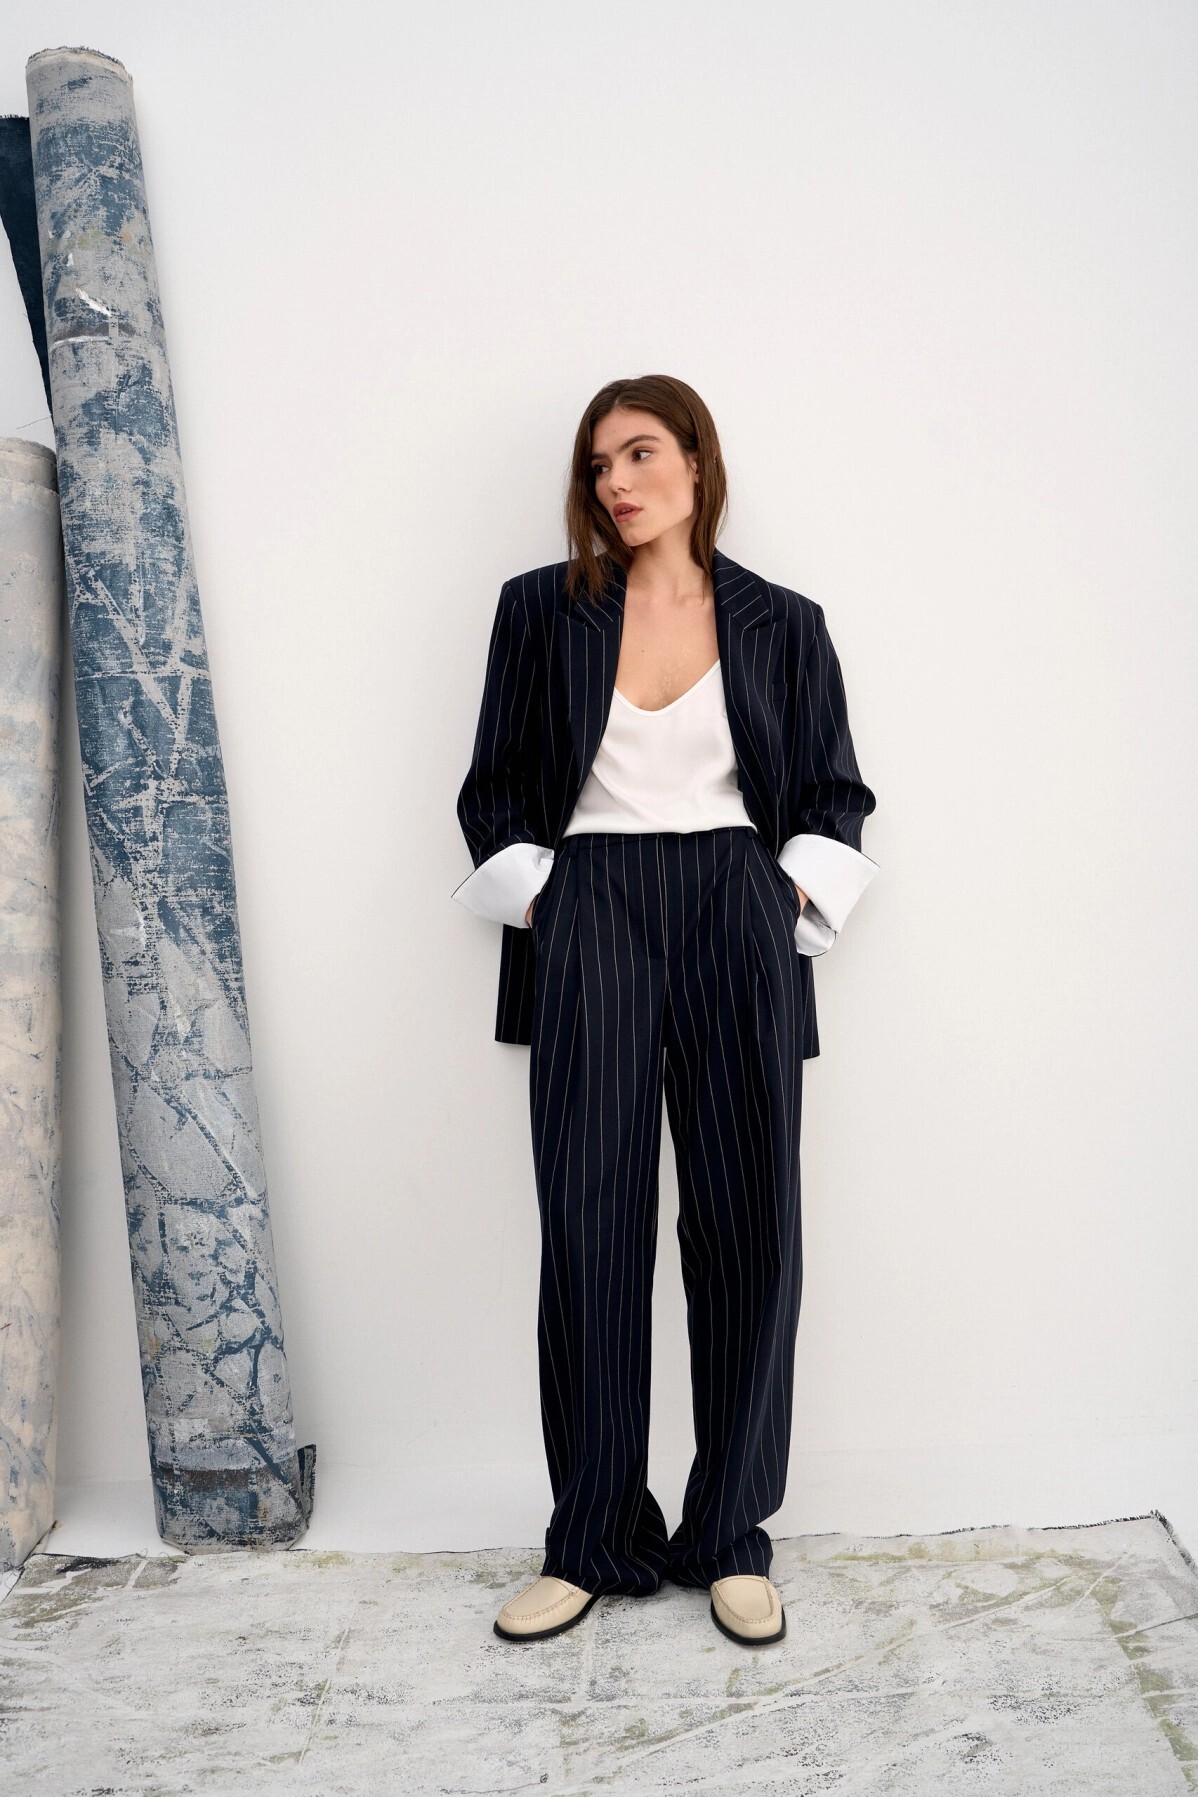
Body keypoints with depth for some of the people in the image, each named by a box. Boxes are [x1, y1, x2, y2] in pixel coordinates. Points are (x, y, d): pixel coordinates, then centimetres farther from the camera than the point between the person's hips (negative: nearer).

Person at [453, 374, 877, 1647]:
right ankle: (591, 1541, 16)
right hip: (589, 924, 0)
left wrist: (791, 898, -1)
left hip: (737, 925, 1)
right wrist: (536, 900, -1)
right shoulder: (540, 609, 10)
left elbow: (834, 791, 14)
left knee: (747, 1227, 1)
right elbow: (496, 787, 11)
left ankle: (731, 1539, 18)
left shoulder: (780, 624, 11)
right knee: (590, 1229, -1)